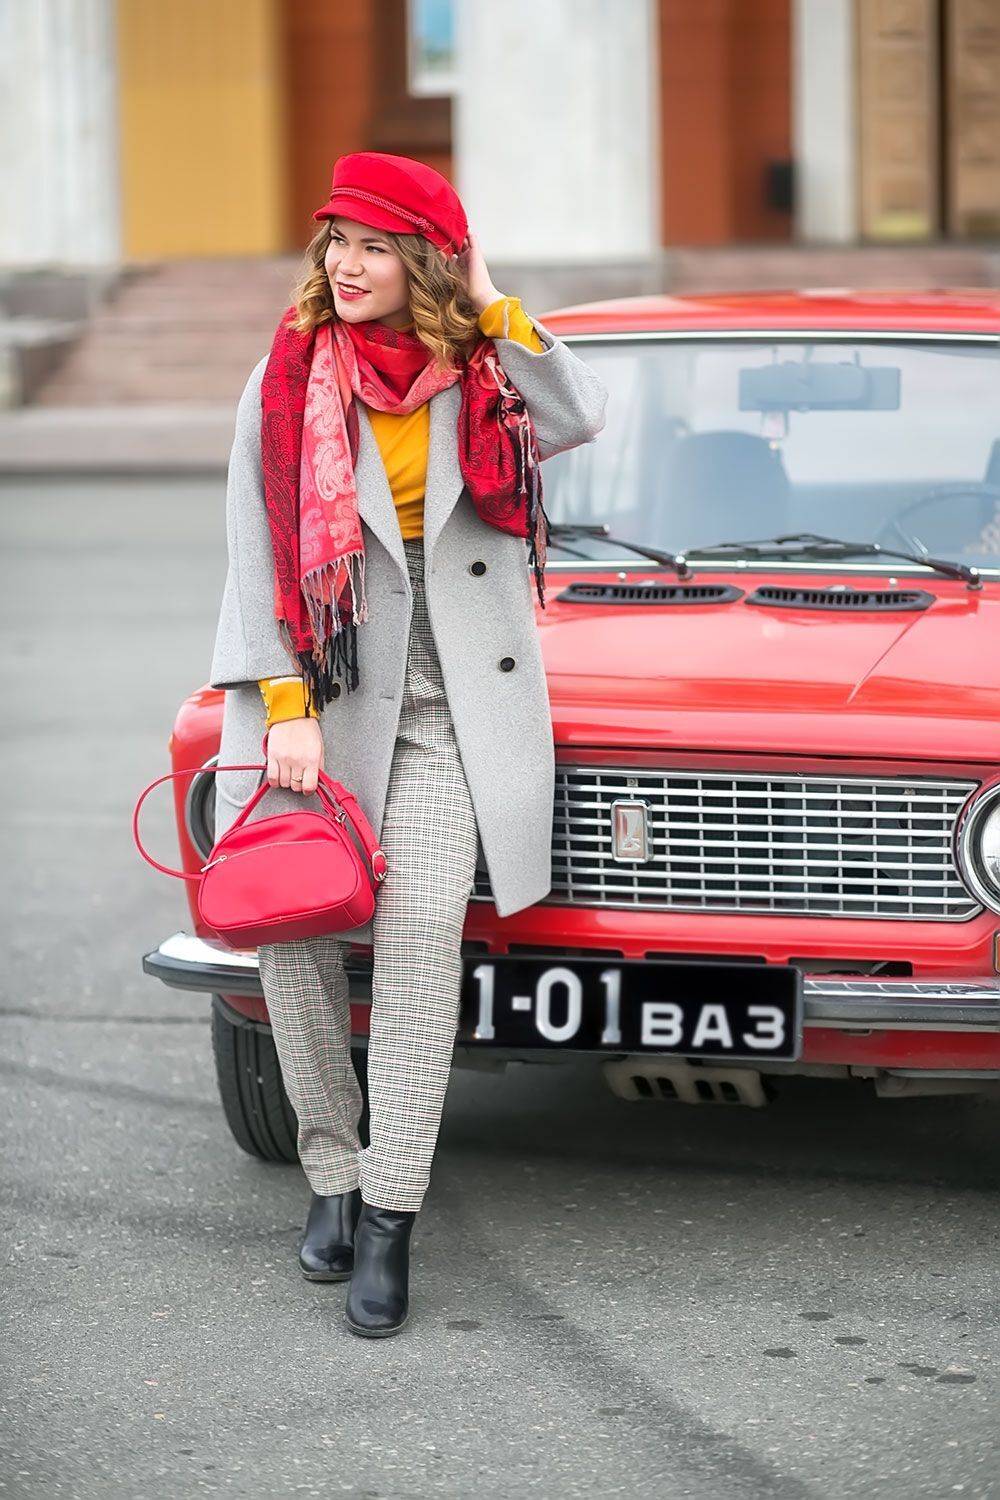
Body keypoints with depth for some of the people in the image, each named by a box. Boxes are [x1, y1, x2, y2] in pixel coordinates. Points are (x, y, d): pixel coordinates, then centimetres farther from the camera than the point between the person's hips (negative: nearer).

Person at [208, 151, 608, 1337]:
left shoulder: (482, 372, 5)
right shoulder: (288, 378, 3)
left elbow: (581, 418, -15)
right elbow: (258, 555, 1)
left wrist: (490, 310, -9)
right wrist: (285, 707, -7)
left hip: (455, 706, -1)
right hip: (324, 688, 1)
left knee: (422, 930, -13)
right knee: (289, 928, -7)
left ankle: (390, 1220, -10)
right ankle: (331, 1174, 12)